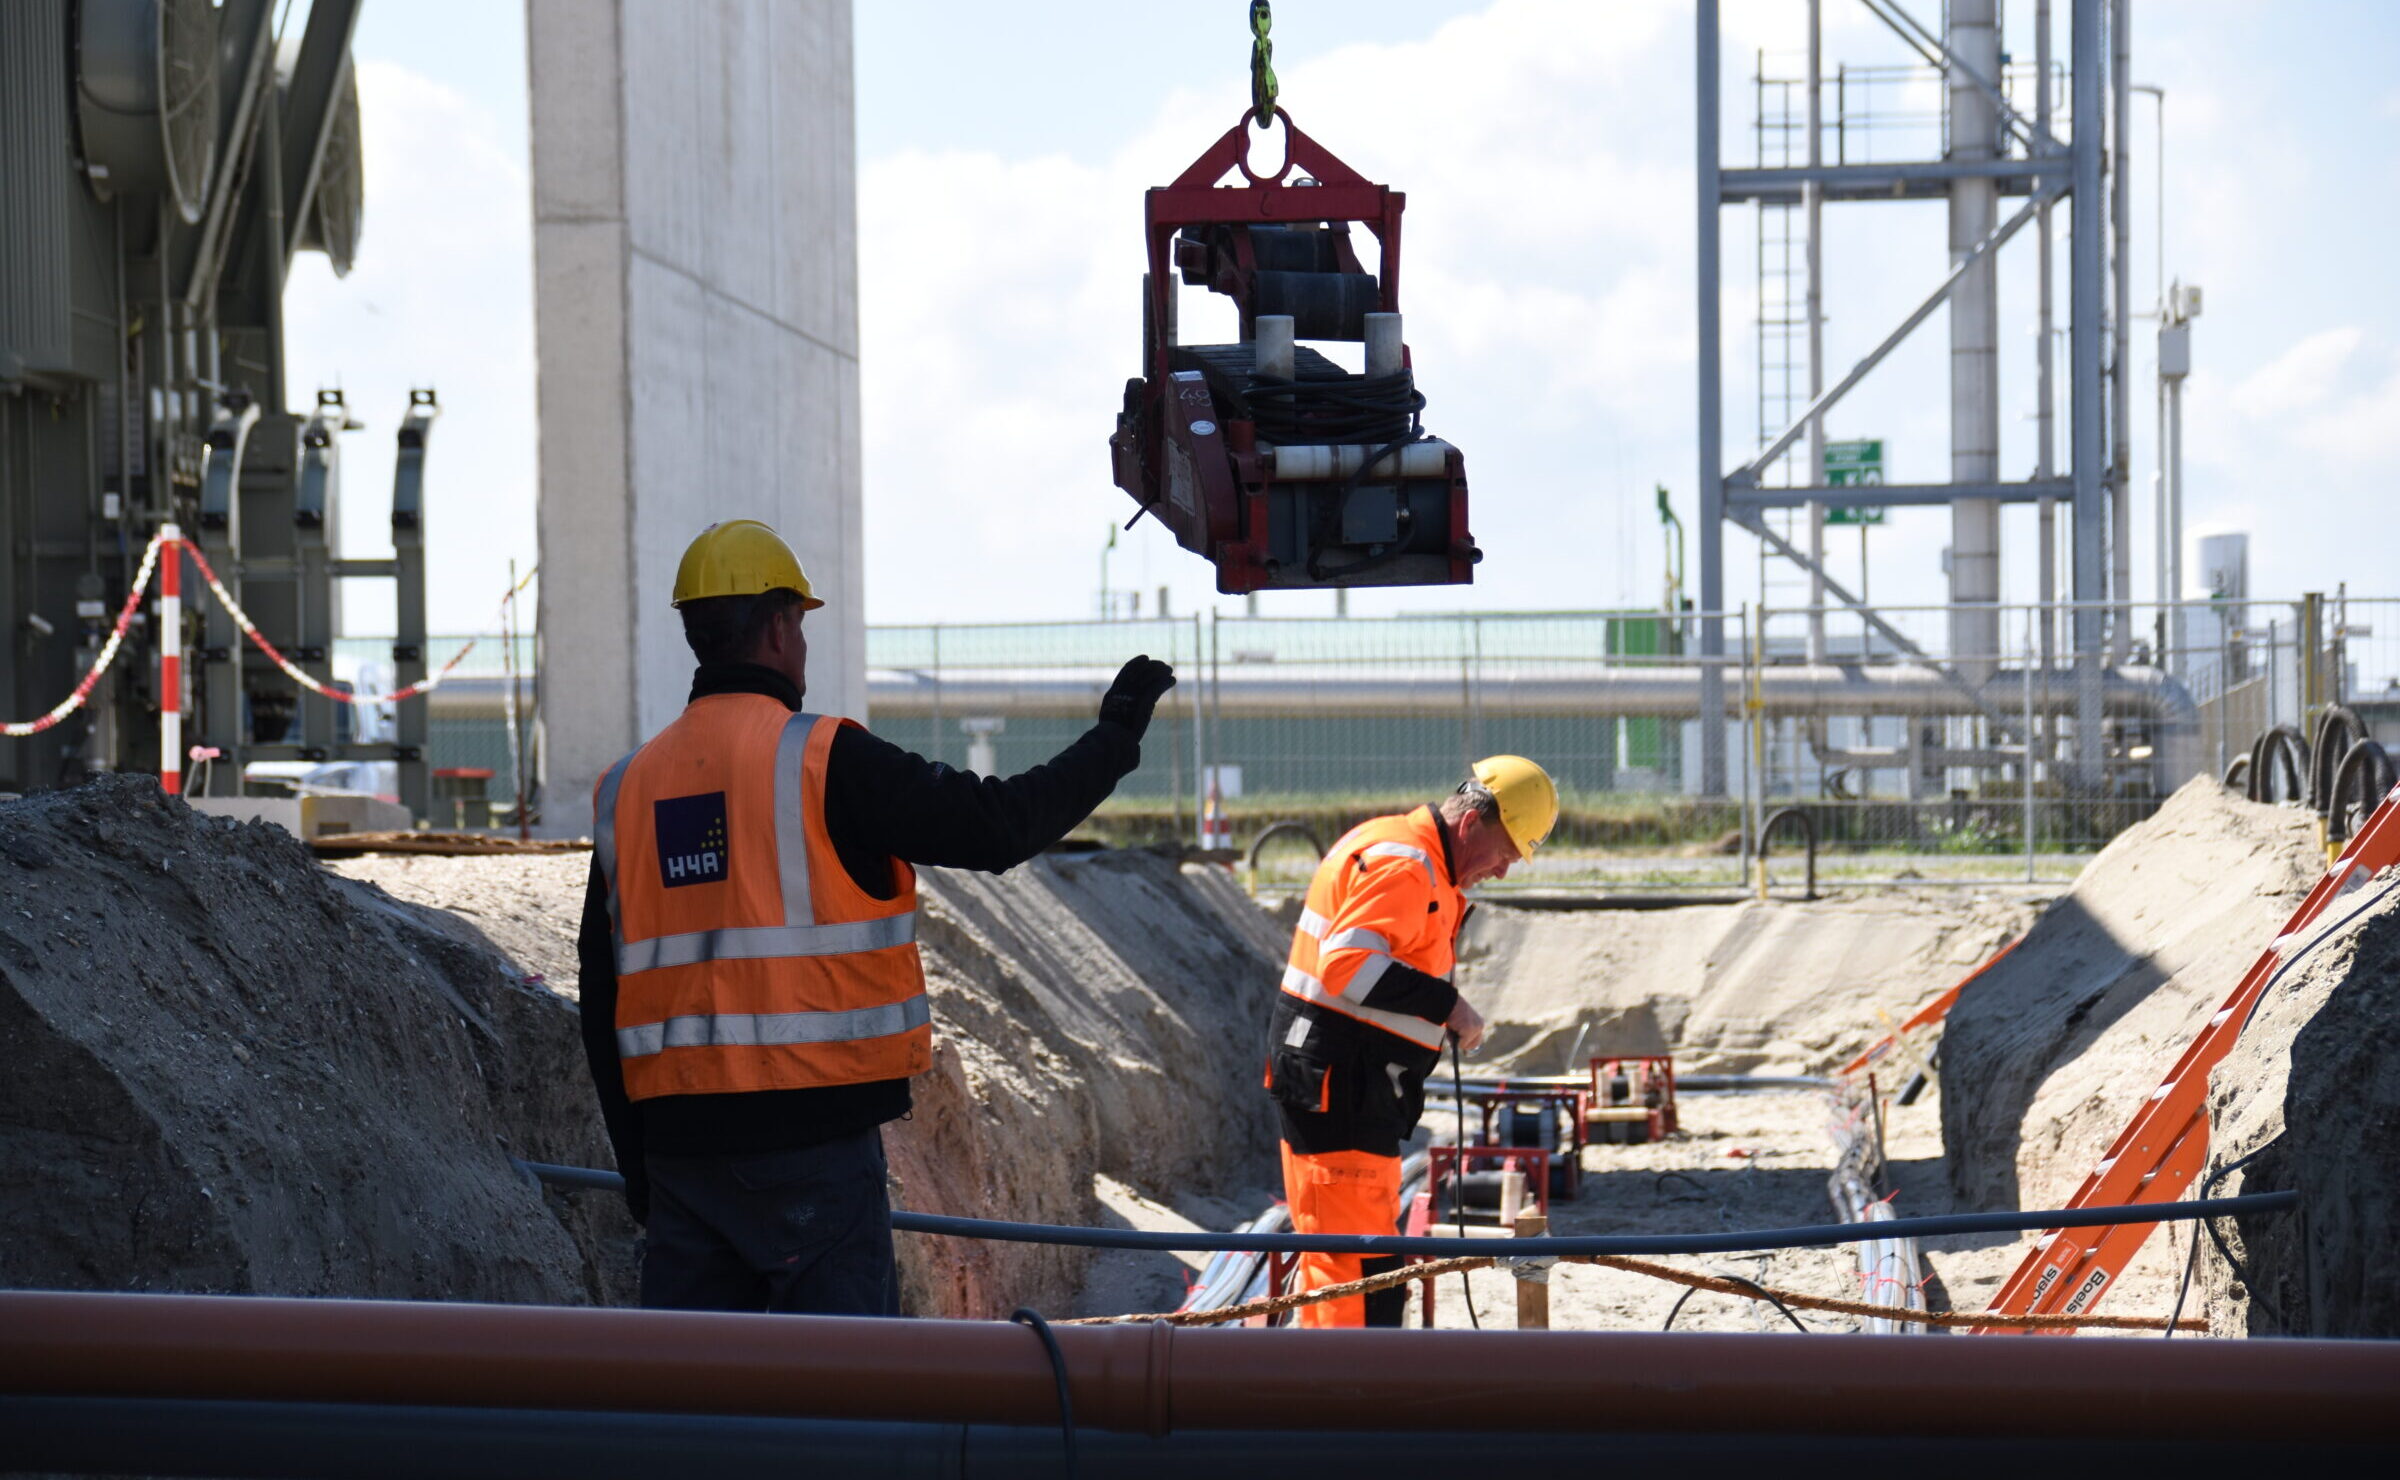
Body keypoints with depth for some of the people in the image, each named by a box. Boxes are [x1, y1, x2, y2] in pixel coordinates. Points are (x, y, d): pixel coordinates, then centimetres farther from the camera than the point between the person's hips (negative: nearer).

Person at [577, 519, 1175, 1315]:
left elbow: (603, 1000, 12)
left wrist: (640, 1172, 19)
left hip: (680, 1143, 5)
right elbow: (999, 826, -7)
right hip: (814, 1137, -5)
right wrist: (1113, 740, 9)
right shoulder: (825, 760, -8)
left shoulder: (627, 788, 10)